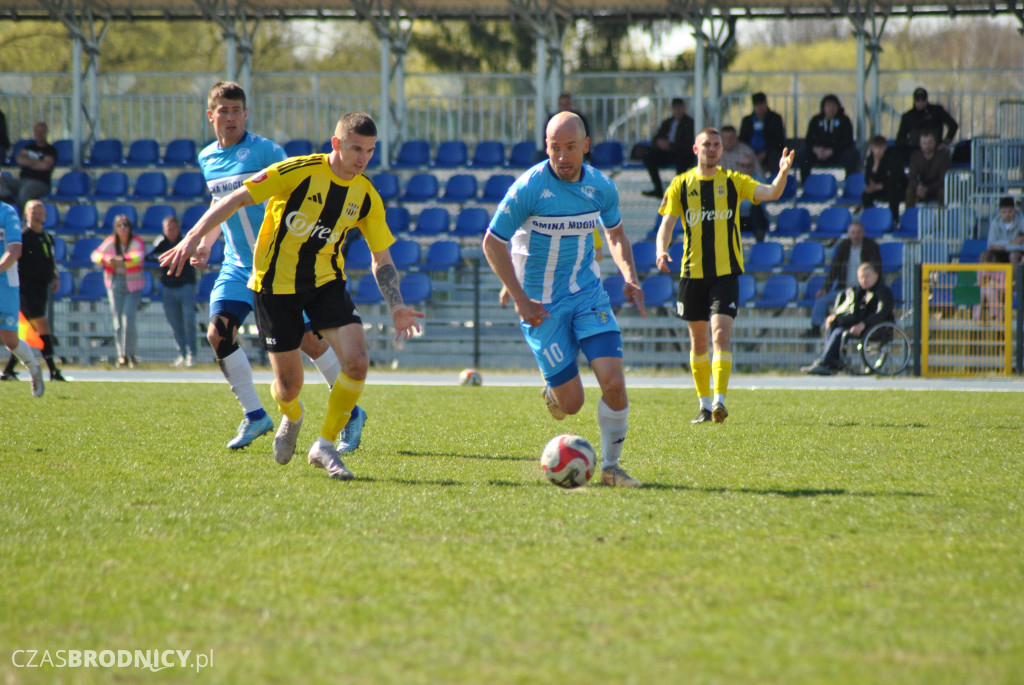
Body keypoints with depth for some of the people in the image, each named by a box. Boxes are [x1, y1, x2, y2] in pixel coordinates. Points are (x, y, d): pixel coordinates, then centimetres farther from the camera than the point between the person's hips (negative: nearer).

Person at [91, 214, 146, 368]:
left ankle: (131, 354, -3)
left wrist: (123, 260, -41)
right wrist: (105, 259, -25)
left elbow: (138, 257, -23)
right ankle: (122, 355, 8)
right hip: (115, 283, 3)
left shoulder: (136, 243, -5)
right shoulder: (110, 242, 5)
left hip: (133, 284, -3)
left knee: (129, 319, -13)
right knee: (118, 321, 1)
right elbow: (96, 254, -2)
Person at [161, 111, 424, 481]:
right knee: (288, 385, 0)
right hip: (275, 283, -3)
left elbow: (381, 258, 6)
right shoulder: (298, 172, -18)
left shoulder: (367, 196, -3)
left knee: (357, 362, -18)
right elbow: (236, 199, -14)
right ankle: (291, 417, 40)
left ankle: (325, 446, 0)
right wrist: (191, 238, -22)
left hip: (326, 283, 3)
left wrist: (396, 306, -8)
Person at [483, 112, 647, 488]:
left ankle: (611, 466, 3)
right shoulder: (529, 188, -17)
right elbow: (492, 243, -9)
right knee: (571, 403, -4)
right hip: (541, 303, -3)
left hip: (588, 294, 3)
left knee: (614, 381, -16)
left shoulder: (601, 187, -3)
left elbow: (615, 233, 17)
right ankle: (552, 392, 35)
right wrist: (521, 300, -14)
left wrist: (629, 276, -1)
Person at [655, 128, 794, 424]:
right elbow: (667, 223, 2)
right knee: (698, 341, 8)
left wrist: (782, 174, -29)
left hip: (726, 272, -2)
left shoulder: (733, 181, 3)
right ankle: (704, 404, 19)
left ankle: (720, 400, -23)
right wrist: (662, 250, -17)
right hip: (693, 272, 2)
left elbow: (770, 193, -9)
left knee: (721, 333, -17)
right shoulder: (681, 184, 6)